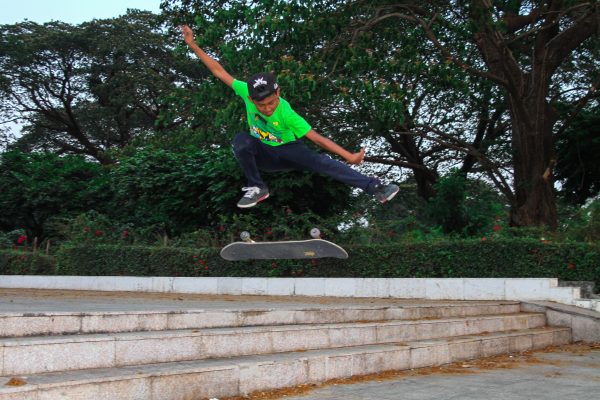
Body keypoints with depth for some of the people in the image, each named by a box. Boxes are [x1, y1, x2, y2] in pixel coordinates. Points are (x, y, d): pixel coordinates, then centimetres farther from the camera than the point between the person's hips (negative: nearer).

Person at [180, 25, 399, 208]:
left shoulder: (286, 114, -30)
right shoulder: (247, 91, -24)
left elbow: (317, 138, -31)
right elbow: (219, 71, -14)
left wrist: (349, 156, -36)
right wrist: (193, 45, -15)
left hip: (287, 152, -3)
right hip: (260, 154, 3)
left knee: (320, 161, -29)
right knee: (240, 139, -30)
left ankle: (375, 188, -31)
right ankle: (257, 188, -15)